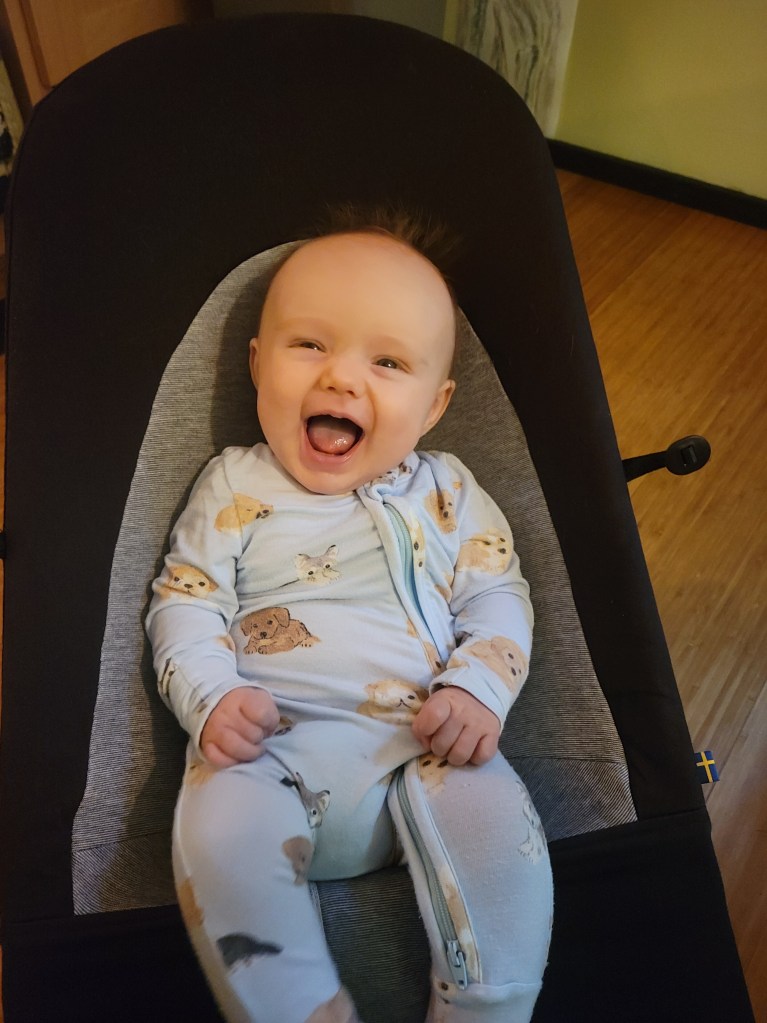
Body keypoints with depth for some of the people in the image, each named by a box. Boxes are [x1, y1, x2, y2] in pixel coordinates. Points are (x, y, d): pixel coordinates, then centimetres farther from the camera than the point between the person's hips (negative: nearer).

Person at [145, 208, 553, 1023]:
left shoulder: (445, 491, 11)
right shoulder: (234, 485, 8)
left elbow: (497, 596, 8)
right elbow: (185, 599, 5)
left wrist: (477, 689, -10)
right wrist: (212, 697, -13)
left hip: (423, 745, 1)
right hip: (268, 746, 0)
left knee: (496, 820, -24)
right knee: (219, 834, -28)